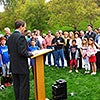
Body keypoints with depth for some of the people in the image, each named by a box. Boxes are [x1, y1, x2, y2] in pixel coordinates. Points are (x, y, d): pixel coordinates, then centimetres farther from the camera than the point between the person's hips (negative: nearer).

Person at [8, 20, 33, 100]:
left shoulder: (10, 37, 8)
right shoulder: (21, 36, -18)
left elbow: (10, 51, 12)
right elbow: (23, 52, -23)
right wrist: (31, 54, -7)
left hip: (13, 66, 8)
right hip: (22, 66, -8)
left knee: (16, 86, 16)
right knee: (24, 86, 3)